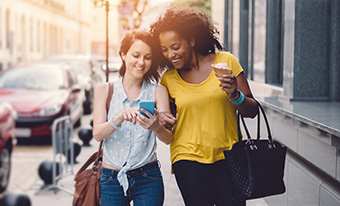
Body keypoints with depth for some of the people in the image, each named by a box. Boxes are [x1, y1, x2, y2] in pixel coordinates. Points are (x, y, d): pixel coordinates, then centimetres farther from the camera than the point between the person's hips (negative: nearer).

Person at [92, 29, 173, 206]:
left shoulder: (158, 91, 0)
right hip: (111, 178, 1)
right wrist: (120, 118, -30)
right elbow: (97, 134, -10)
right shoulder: (105, 90, 1)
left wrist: (156, 127, -32)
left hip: (147, 178, 0)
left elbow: (168, 138, -9)